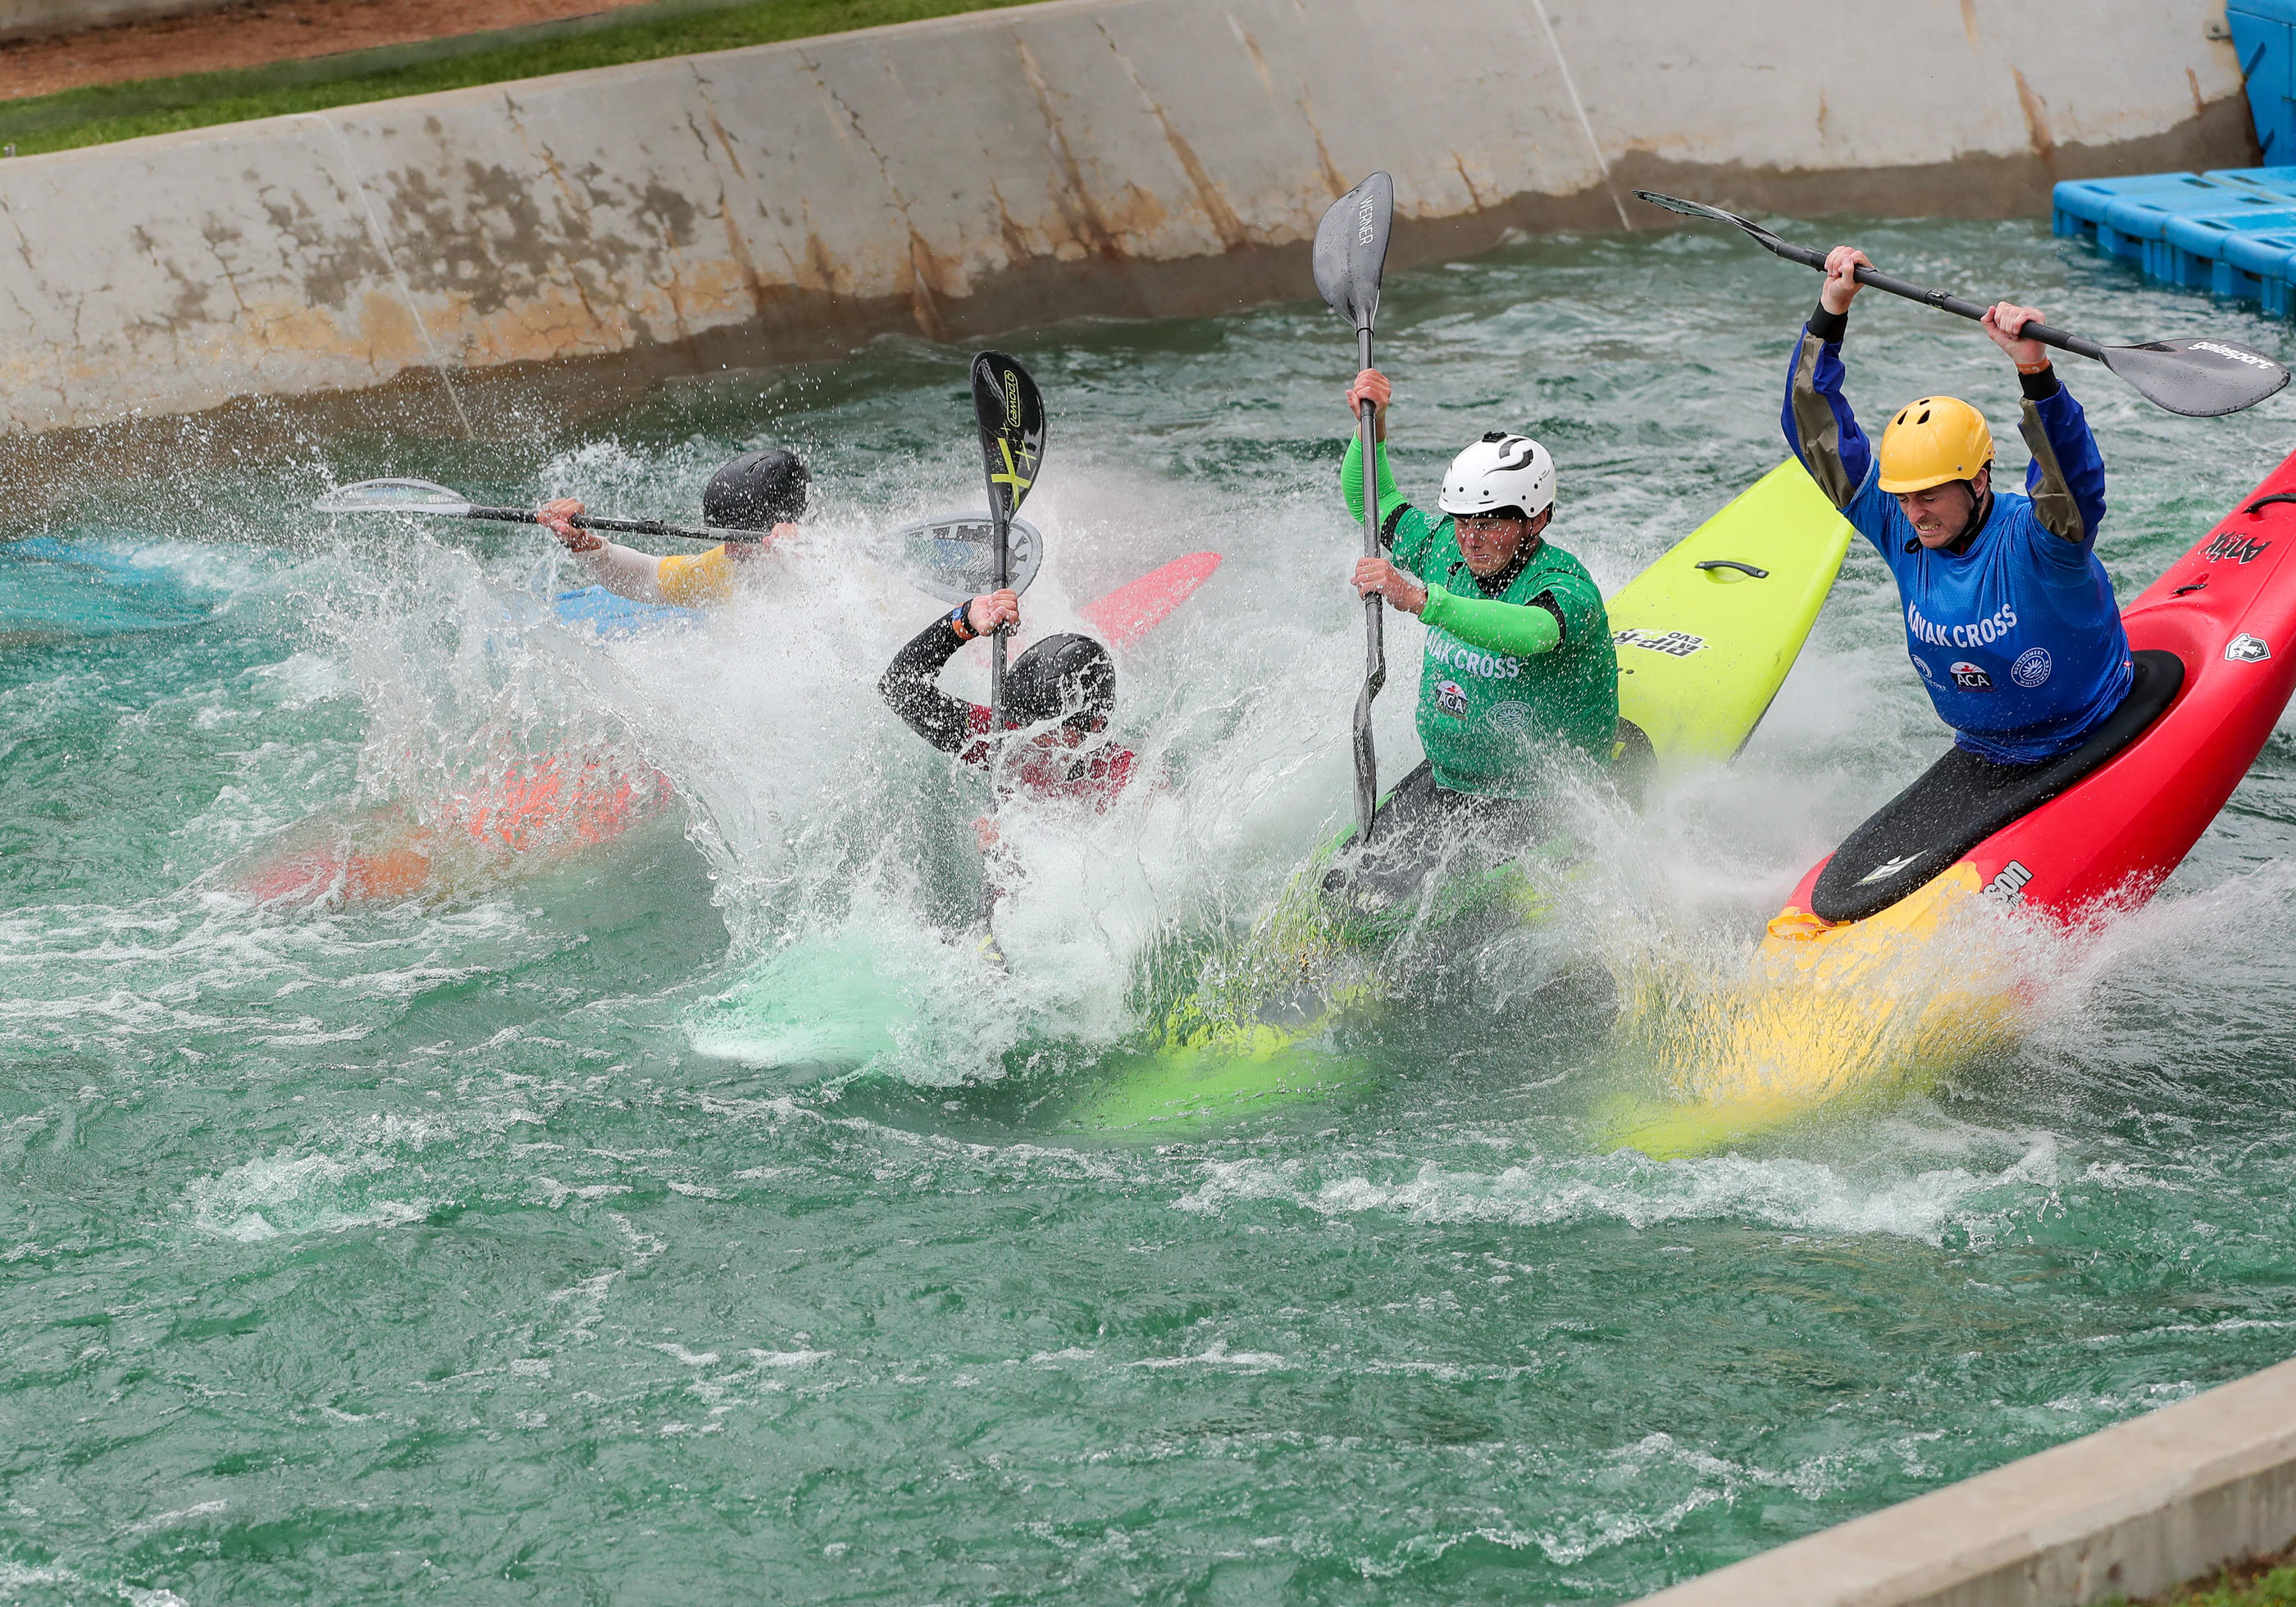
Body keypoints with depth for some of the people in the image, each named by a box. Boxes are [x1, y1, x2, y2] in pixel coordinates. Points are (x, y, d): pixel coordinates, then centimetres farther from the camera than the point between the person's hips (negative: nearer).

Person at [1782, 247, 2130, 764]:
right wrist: (1830, 314, -10)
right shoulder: (1903, 534, -4)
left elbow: (2073, 482, -43)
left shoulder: (2031, 542, -21)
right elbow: (1817, 432, -2)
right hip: (1983, 758, 4)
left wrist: (2034, 368, -55)